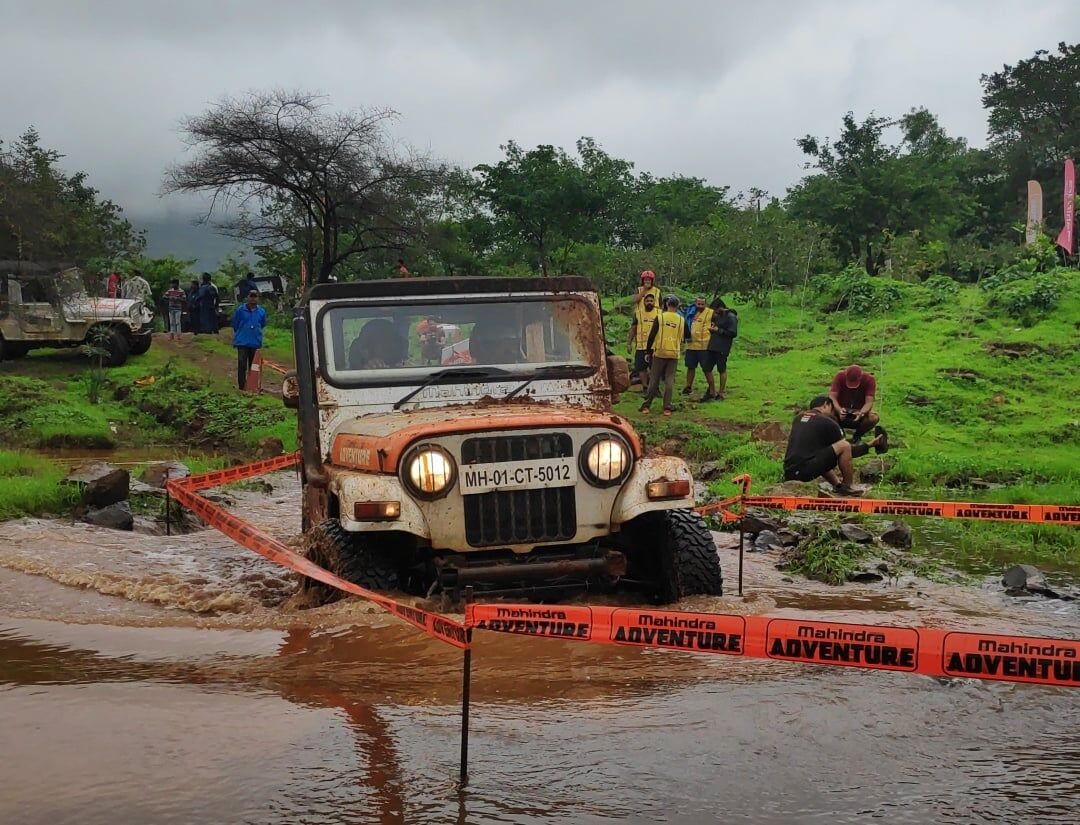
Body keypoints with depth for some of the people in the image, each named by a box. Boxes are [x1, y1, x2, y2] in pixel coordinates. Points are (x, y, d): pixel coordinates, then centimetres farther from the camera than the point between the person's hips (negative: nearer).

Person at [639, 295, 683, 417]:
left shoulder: (660, 317, -5)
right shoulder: (681, 320, 3)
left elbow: (652, 336, -3)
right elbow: (681, 338, 13)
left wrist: (648, 350, 8)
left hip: (659, 353, -1)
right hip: (674, 353, 1)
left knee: (654, 380, 5)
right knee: (669, 381, 4)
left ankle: (646, 406, 7)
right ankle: (667, 408, -1)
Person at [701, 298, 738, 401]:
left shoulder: (731, 317, -11)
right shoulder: (718, 316, 15)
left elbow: (733, 333, -17)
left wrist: (718, 330, -13)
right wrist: (712, 328, 6)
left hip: (722, 349, -9)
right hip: (712, 347, 9)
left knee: (722, 370, 2)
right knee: (706, 368, 8)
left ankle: (721, 393, 12)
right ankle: (712, 391, 21)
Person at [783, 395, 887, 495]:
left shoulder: (798, 418, 20)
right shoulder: (827, 422, 1)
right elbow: (845, 449, 10)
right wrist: (869, 445, 23)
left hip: (788, 473, 8)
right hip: (806, 471, -8)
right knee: (844, 446, -5)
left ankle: (837, 484, 17)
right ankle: (847, 487, 8)